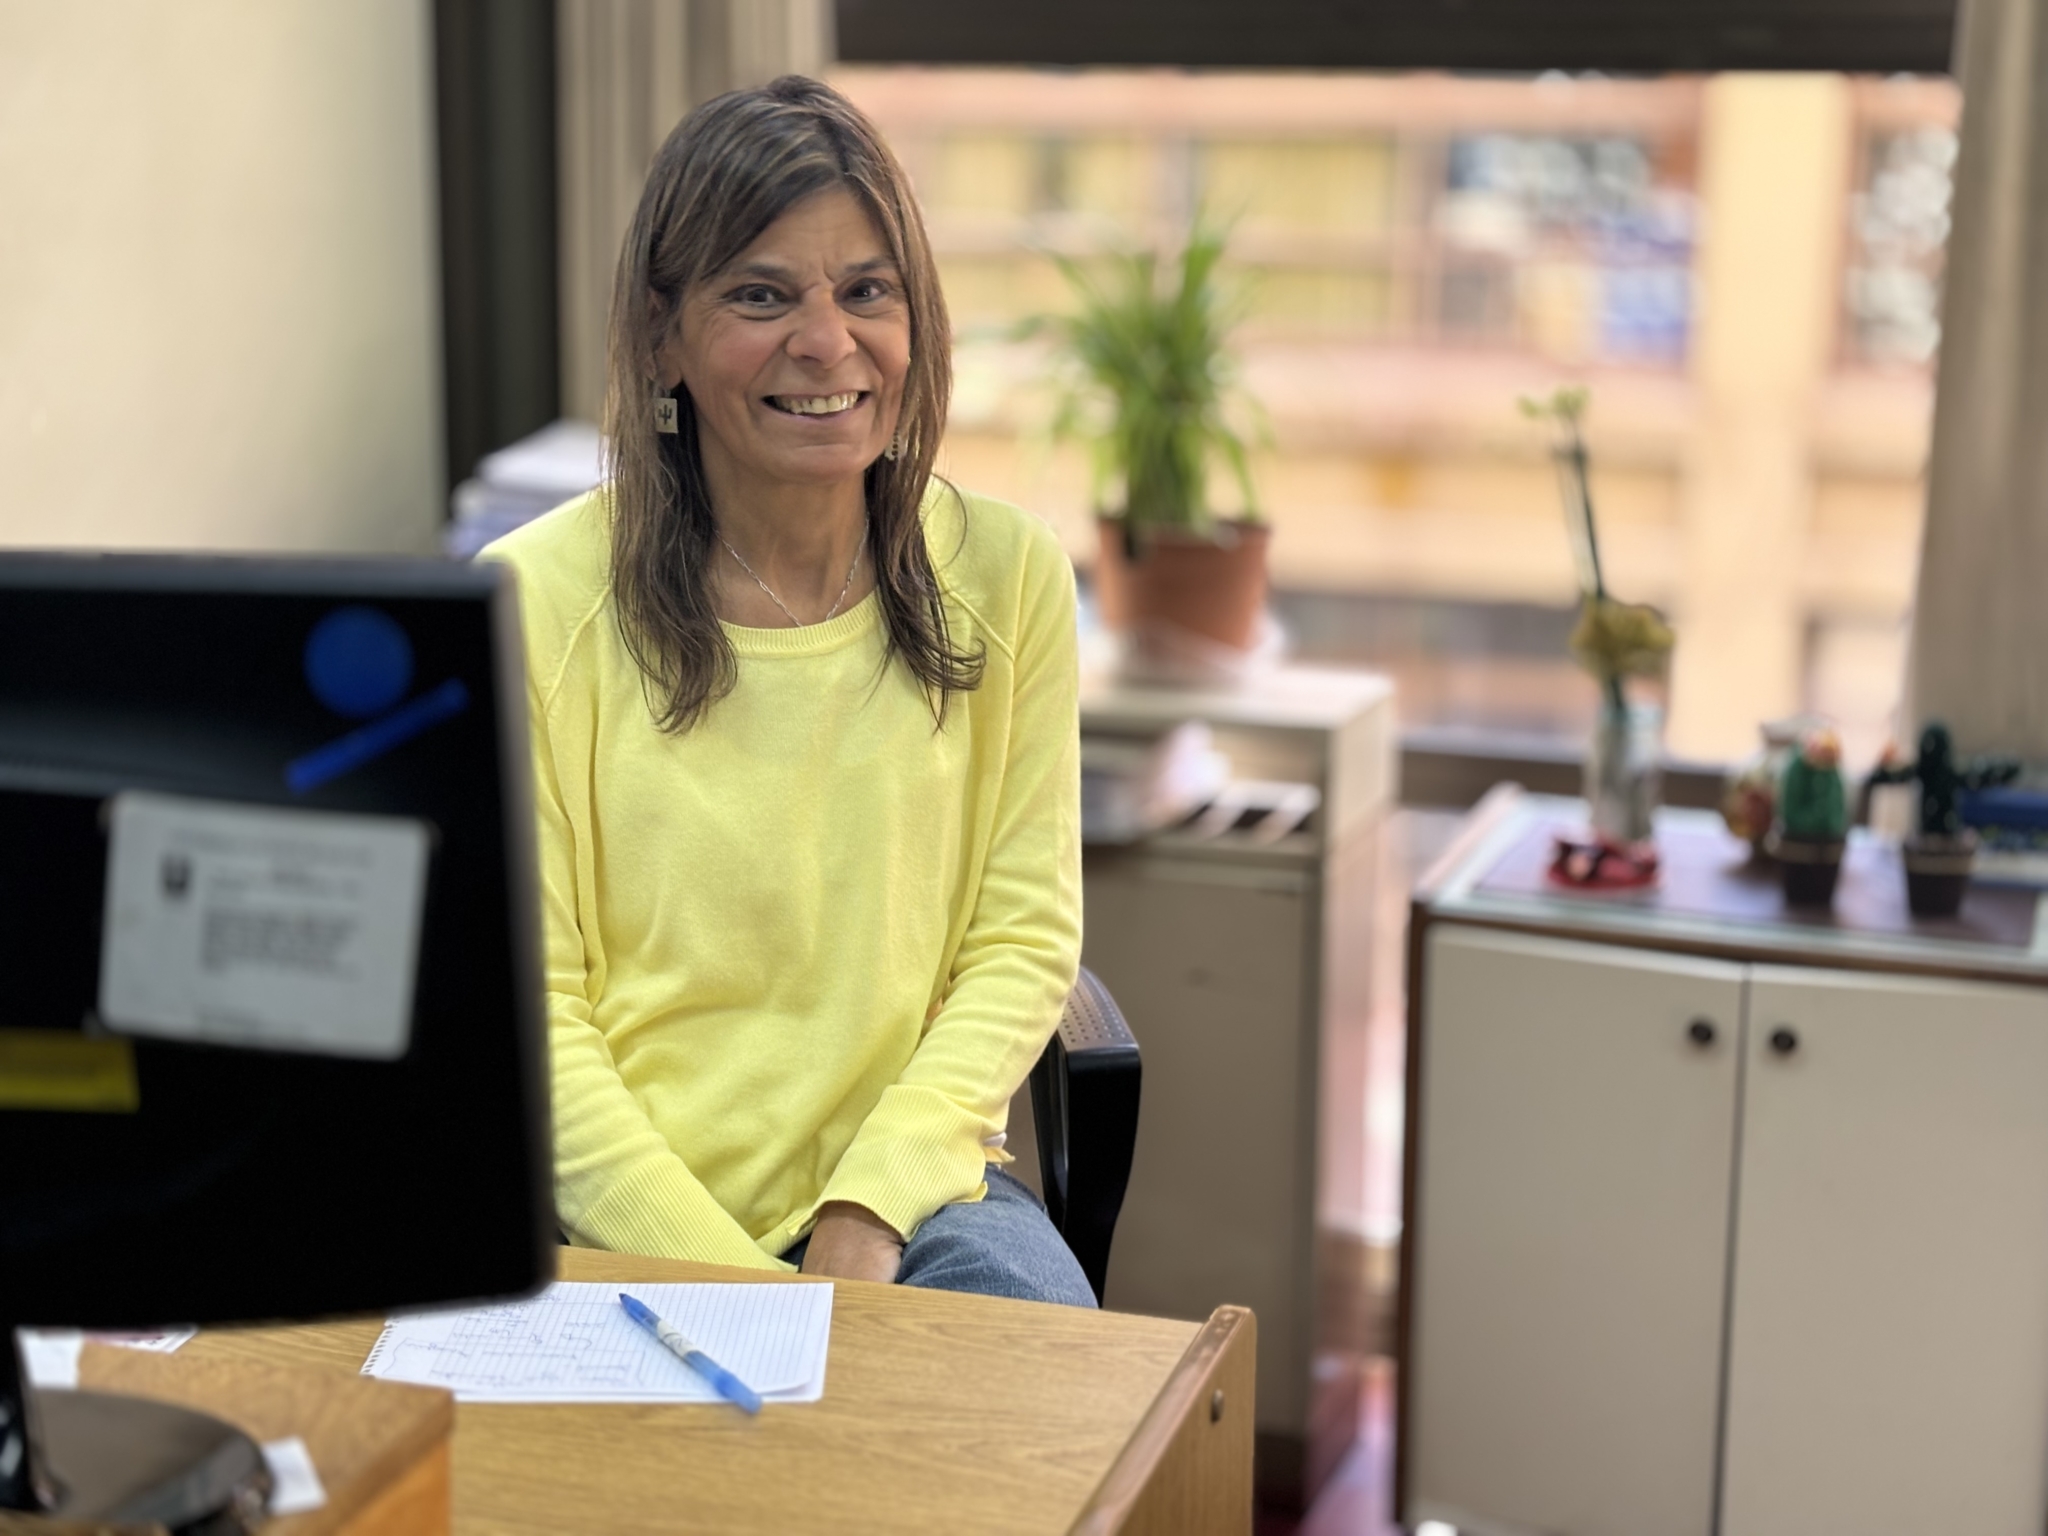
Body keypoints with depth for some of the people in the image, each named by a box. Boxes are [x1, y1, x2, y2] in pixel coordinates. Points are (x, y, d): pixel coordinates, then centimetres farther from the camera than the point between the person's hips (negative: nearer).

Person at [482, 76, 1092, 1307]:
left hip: (911, 1191, 2)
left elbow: (1025, 939, 3)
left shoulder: (1006, 573, 2)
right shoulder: (535, 602, -6)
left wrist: (874, 1203, -11)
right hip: (626, 1212, -1)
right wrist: (716, 1274, -15)